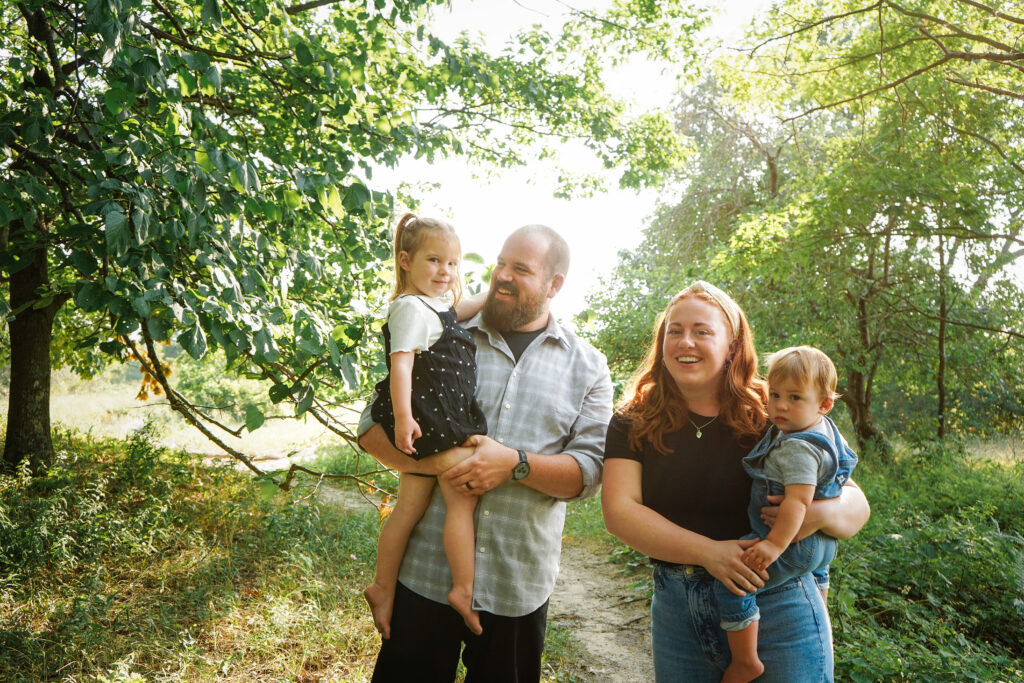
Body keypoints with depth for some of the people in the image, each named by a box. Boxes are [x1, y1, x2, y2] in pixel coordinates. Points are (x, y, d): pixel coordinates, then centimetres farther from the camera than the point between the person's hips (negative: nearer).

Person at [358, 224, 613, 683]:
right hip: (425, 574, 0)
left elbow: (589, 471, -3)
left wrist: (515, 464, -20)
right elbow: (373, 429, 0)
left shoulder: (587, 367, 3)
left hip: (519, 586, 1)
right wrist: (441, 463, -17)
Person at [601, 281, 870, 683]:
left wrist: (820, 512, -25)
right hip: (675, 610, 2)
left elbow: (856, 502, -1)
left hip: (775, 604, -1)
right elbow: (619, 510, -13)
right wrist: (707, 551, -24)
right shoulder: (633, 423, -2)